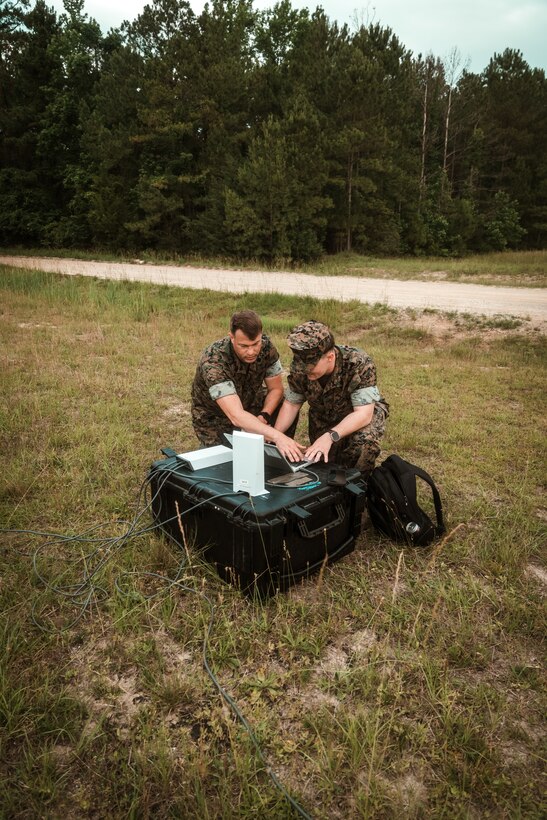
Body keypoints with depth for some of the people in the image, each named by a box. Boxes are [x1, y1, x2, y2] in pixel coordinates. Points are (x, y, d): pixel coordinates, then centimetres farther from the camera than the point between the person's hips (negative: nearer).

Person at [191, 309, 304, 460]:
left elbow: (276, 389, -8)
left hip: (251, 405, 5)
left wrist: (263, 417, -27)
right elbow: (236, 416, -47)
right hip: (215, 419, -4)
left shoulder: (266, 346, -21)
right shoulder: (213, 362, -37)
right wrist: (277, 436, -58)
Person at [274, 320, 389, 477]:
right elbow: (291, 403, -9)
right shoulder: (300, 367, -22)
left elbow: (363, 413, -38)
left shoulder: (359, 363, -35)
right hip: (323, 417, 4)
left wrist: (330, 436, -53)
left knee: (364, 439, -34)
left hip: (364, 411, -3)